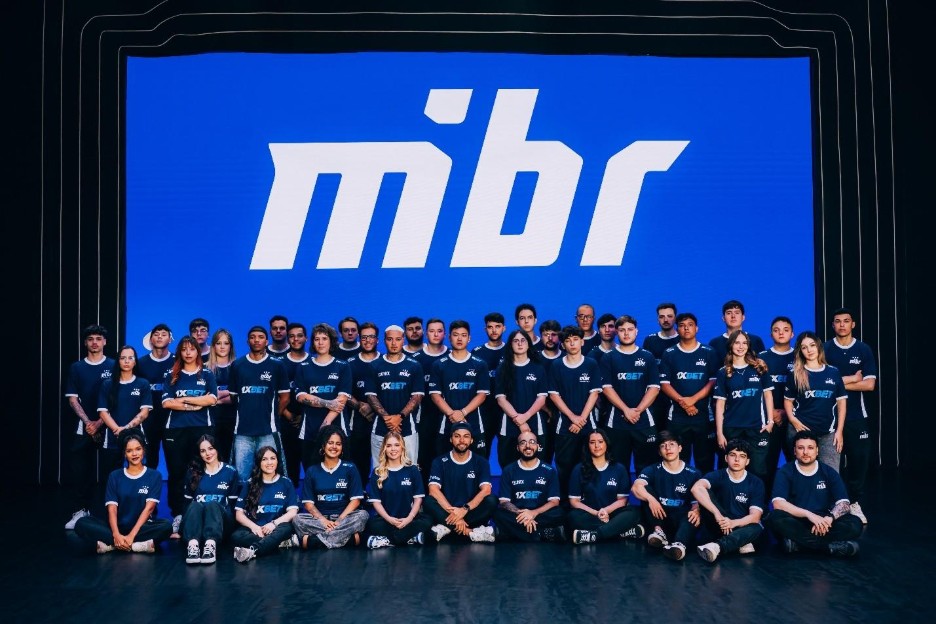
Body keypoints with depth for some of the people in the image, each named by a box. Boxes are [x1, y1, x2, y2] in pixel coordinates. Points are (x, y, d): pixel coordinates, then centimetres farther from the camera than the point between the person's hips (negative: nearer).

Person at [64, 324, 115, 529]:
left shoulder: (113, 366, 4)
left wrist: (99, 423, -9)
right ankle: (80, 512, 3)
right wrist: (88, 422, -7)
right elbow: (72, 399, 6)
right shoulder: (76, 368, 9)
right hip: (83, 427, 2)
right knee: (78, 470, -3)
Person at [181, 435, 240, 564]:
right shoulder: (193, 473, 15)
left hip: (222, 522, -1)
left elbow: (234, 503, 8)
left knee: (212, 504, -33)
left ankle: (211, 545, -59)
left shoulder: (230, 472, 10)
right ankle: (192, 545, -57)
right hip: (196, 522, 1)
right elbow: (187, 502, 13)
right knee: (195, 505, -31)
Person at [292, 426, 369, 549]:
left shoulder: (350, 469, 7)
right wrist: (323, 520, -17)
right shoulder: (312, 471, 10)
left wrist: (340, 520, -17)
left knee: (362, 515, -31)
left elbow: (356, 500, -1)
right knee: (298, 520, -29)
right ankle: (349, 536, -34)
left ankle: (313, 540, -35)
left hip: (344, 516, 0)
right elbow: (308, 503, 3)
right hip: (319, 517, 0)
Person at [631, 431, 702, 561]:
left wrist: (696, 511, -29)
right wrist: (651, 499, -38)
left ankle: (679, 544, -62)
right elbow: (636, 487, -16)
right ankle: (658, 531, -28)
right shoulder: (653, 470, 4)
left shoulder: (693, 474, 5)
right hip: (659, 518, 1)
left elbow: (697, 501, -3)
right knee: (646, 489, -17)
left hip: (681, 521, -1)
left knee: (692, 516, -33)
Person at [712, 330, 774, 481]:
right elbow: (720, 403, 3)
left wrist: (770, 421, 1)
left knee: (759, 471, -2)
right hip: (732, 429, 1)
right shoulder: (724, 372, 4)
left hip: (757, 427, 0)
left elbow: (768, 394, 9)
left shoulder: (759, 367, 5)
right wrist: (719, 432, -1)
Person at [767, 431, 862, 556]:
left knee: (855, 523, -23)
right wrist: (809, 514, -26)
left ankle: (797, 543, -29)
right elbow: (778, 503, -15)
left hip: (822, 524, 2)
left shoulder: (828, 472, 8)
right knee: (776, 518, -35)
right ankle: (832, 545, -32)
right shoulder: (785, 472, 0)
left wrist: (829, 518, -24)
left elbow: (844, 504, -2)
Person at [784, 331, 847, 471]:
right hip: (801, 430, 0)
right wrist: (793, 420, -8)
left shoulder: (833, 372, 6)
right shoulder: (796, 374, 5)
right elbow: (788, 400, 9)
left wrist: (839, 431, 1)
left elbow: (841, 402, 7)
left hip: (829, 433, 0)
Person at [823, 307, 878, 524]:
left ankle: (855, 503, 14)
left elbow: (869, 384, -5)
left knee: (859, 460, 2)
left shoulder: (864, 350, 4)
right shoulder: (825, 349, 2)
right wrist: (852, 379, -8)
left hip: (857, 416, 1)